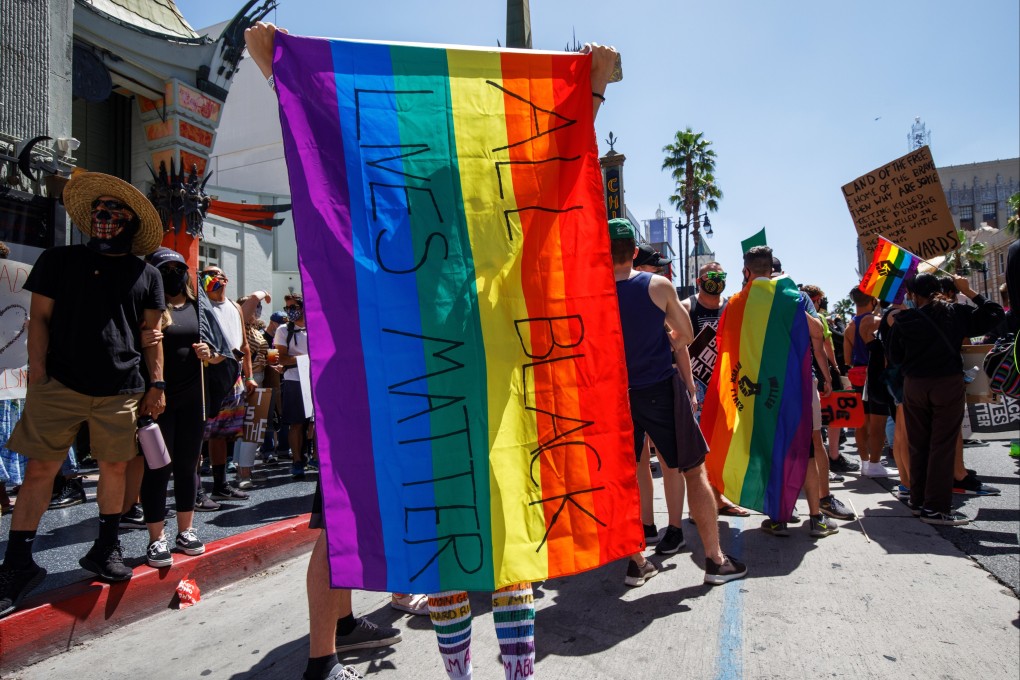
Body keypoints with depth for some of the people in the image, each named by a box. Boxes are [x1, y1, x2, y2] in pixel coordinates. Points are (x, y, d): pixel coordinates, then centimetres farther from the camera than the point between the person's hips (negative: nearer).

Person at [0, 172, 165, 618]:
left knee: (114, 468, 8)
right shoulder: (60, 260, 7)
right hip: (60, 385, -1)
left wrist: (156, 384, 4)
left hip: (121, 392, 1)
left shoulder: (146, 274, 9)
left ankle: (106, 548, 25)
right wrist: (38, 378, -5)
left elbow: (152, 333, 10)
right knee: (39, 469, 1)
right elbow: (39, 319, 4)